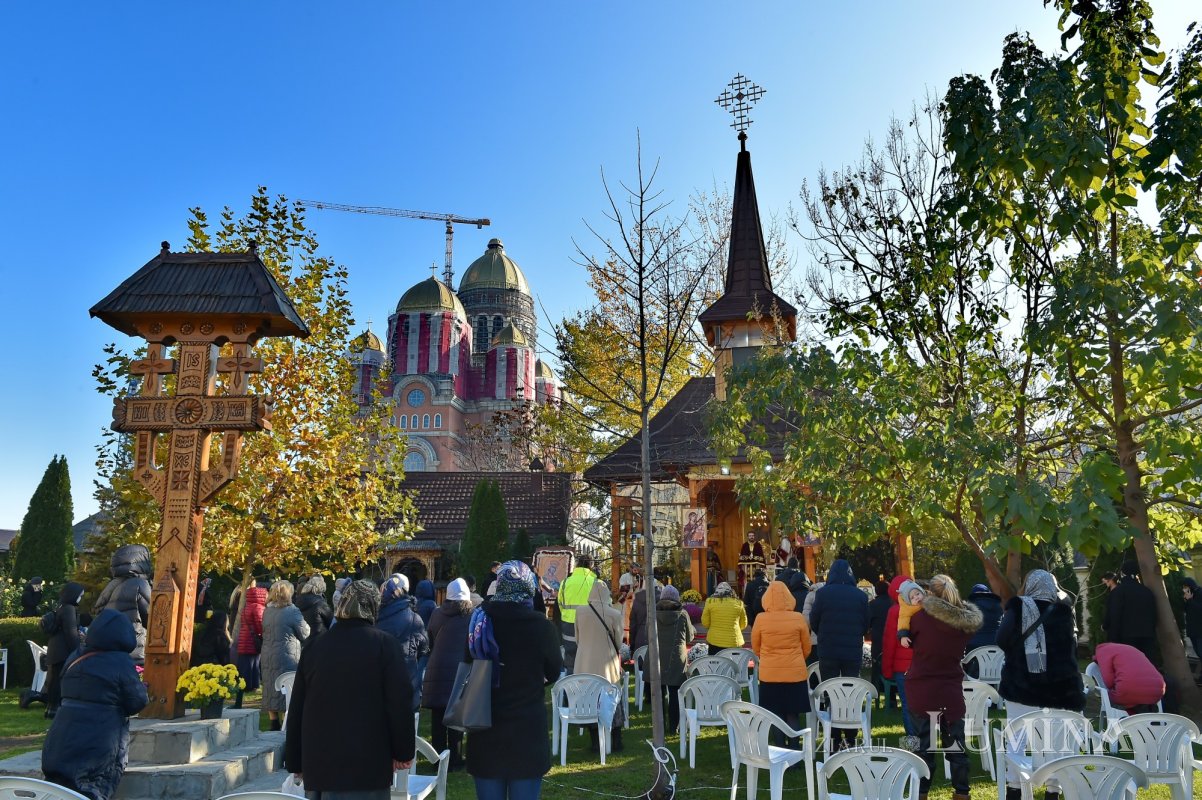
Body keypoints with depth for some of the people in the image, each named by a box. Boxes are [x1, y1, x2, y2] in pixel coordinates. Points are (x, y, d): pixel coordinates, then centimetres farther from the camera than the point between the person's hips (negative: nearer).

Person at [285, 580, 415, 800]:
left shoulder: (314, 647, 8)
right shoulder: (384, 644, -6)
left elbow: (297, 710, 13)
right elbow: (400, 703, -10)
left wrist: (295, 762, 22)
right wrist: (403, 752, 1)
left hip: (318, 763, 5)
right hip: (367, 765, -5)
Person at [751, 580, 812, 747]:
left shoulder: (760, 619, -10)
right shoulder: (798, 618, -9)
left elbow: (755, 647, 4)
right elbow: (806, 648, 3)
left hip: (769, 674, 0)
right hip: (795, 673, 0)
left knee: (776, 714, 11)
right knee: (793, 714, 10)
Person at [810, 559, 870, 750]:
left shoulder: (823, 593, -9)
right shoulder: (861, 596, -4)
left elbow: (814, 622, -2)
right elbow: (866, 626, 5)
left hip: (828, 652, -2)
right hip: (853, 652, 2)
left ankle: (835, 741, 8)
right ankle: (850, 739, 15)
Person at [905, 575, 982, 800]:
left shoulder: (921, 617, -14)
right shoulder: (967, 621, -4)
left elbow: (909, 641, 2)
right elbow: (961, 650, 11)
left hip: (921, 689, -3)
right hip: (951, 690, 3)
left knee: (923, 743, 5)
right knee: (955, 743, 14)